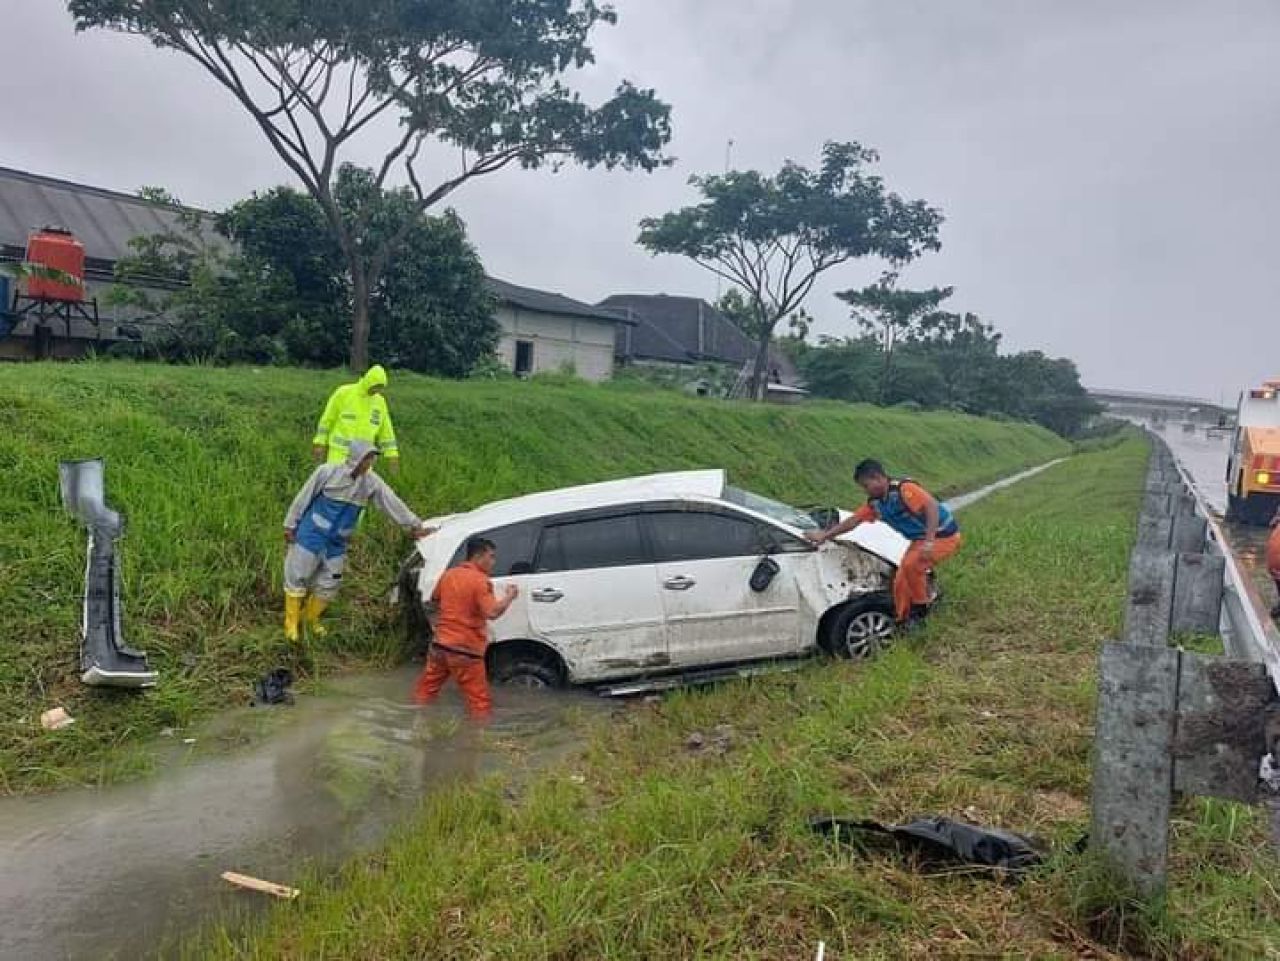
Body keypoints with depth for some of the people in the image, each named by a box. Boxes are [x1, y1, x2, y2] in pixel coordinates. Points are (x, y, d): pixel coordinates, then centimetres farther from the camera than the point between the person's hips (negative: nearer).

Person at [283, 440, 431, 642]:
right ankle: (291, 623, 19)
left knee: (328, 584, 11)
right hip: (311, 535, -4)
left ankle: (311, 620, 32)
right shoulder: (327, 472, -17)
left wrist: (415, 526, -2)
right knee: (297, 578, 3)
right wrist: (290, 525, -3)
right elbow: (303, 498, -8)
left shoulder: (371, 482, -7)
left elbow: (392, 502, -3)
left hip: (337, 543, 4)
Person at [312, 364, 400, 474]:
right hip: (339, 452, -4)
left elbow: (386, 430, 9)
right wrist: (319, 444, -3)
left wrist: (392, 456, 6)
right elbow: (327, 419, -2)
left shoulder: (379, 401, 4)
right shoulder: (343, 393, -9)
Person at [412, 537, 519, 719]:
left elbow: (435, 599, 25)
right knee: (479, 700, 0)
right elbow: (492, 613, -26)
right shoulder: (480, 580, -15)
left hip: (440, 644, 7)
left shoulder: (448, 574, 8)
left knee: (425, 690, 19)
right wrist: (509, 597, -12)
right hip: (466, 650, -7)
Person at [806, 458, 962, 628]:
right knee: (900, 582, 5)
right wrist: (824, 535, 6)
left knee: (912, 565, -27)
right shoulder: (875, 503, 2)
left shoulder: (904, 488, -25)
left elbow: (932, 506, -33)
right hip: (921, 539, 9)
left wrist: (929, 541, -39)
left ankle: (921, 608, -6)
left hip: (944, 536, -9)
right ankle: (903, 620, 20)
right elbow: (853, 521, 8)